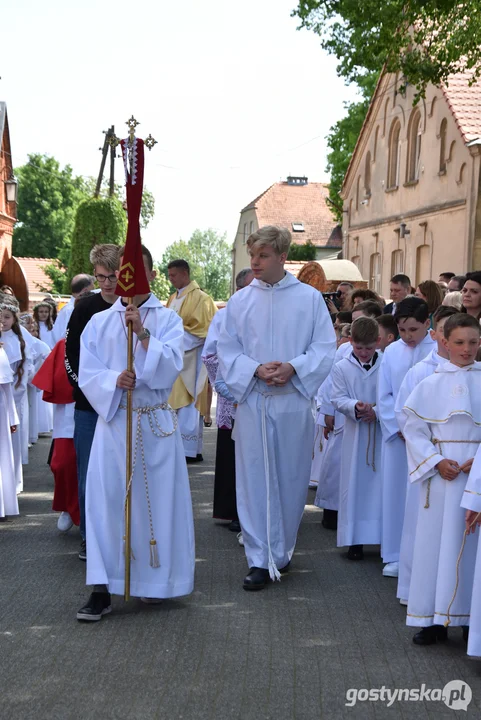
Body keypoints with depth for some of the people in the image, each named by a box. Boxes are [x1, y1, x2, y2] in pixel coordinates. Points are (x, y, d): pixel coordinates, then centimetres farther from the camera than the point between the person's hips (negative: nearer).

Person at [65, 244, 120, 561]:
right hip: (89, 407, 1)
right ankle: (89, 536, 18)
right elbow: (70, 353, 5)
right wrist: (82, 384, -6)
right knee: (88, 475, 5)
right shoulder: (86, 308, 0)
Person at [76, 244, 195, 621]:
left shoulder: (167, 318, 2)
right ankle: (103, 589, -3)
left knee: (158, 500, 3)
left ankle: (157, 579, 20)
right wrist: (113, 380, -17)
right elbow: (87, 373, 2)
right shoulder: (99, 322, 7)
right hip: (112, 420, 1)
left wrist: (143, 333, -21)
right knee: (106, 500, -5)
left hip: (157, 423, -1)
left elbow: (171, 366, -12)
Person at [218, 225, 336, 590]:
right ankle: (260, 560, 6)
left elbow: (325, 348, 0)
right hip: (252, 400, 1)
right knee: (254, 479, 0)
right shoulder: (240, 301, 5)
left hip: (293, 401, -1)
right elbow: (227, 350, 5)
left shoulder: (309, 298, 1)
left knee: (291, 478, 6)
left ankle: (282, 552, 24)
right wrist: (256, 369, -13)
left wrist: (293, 368, -16)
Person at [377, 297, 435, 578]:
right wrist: (399, 428, -4)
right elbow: (385, 397, 5)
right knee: (396, 493, 6)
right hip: (397, 434, 3)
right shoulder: (392, 352, 3)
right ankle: (396, 556, 15)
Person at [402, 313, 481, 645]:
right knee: (436, 541, 3)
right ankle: (433, 618, 10)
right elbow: (414, 428, 3)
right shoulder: (431, 384, 3)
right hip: (442, 473, 0)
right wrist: (436, 462, -8)